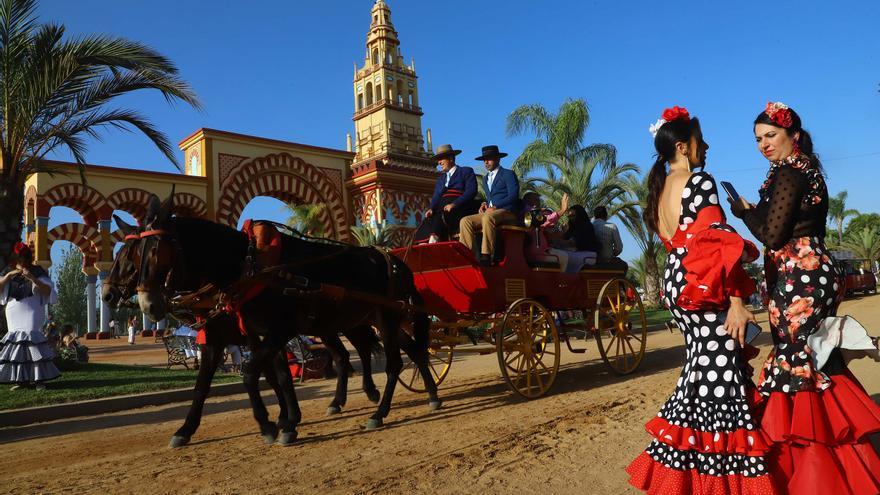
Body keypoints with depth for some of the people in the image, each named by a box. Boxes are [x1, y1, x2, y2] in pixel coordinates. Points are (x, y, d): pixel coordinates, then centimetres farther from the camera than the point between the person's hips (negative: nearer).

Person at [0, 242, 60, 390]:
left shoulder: (37, 272, -1)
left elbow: (48, 292, -10)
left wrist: (33, 279, -23)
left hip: (32, 313, -4)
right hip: (14, 313, 4)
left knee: (31, 340, -14)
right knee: (16, 341, -1)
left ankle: (38, 378, -14)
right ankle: (20, 378, 3)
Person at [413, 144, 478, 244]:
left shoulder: (467, 171, 12)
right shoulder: (441, 178, 29)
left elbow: (471, 191, -4)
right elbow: (436, 197, 17)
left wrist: (454, 204, -18)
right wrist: (431, 209, -6)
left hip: (460, 208, -5)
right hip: (442, 210, 5)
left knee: (441, 218, -35)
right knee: (429, 220, -26)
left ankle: (433, 240, -51)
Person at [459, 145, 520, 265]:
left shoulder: (508, 174, 5)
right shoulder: (485, 179, 27)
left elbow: (513, 196, -7)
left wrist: (495, 206, -16)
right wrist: (484, 205, 6)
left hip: (507, 212, -7)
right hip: (489, 212, 7)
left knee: (487, 218, -39)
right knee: (465, 221, -17)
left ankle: (486, 256, -42)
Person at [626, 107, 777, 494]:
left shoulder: (659, 189, 15)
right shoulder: (700, 182, -10)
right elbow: (718, 242, -18)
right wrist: (736, 300, -20)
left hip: (675, 283, 9)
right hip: (705, 289, -9)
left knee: (702, 368, 17)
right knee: (718, 374, -5)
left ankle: (681, 462, 26)